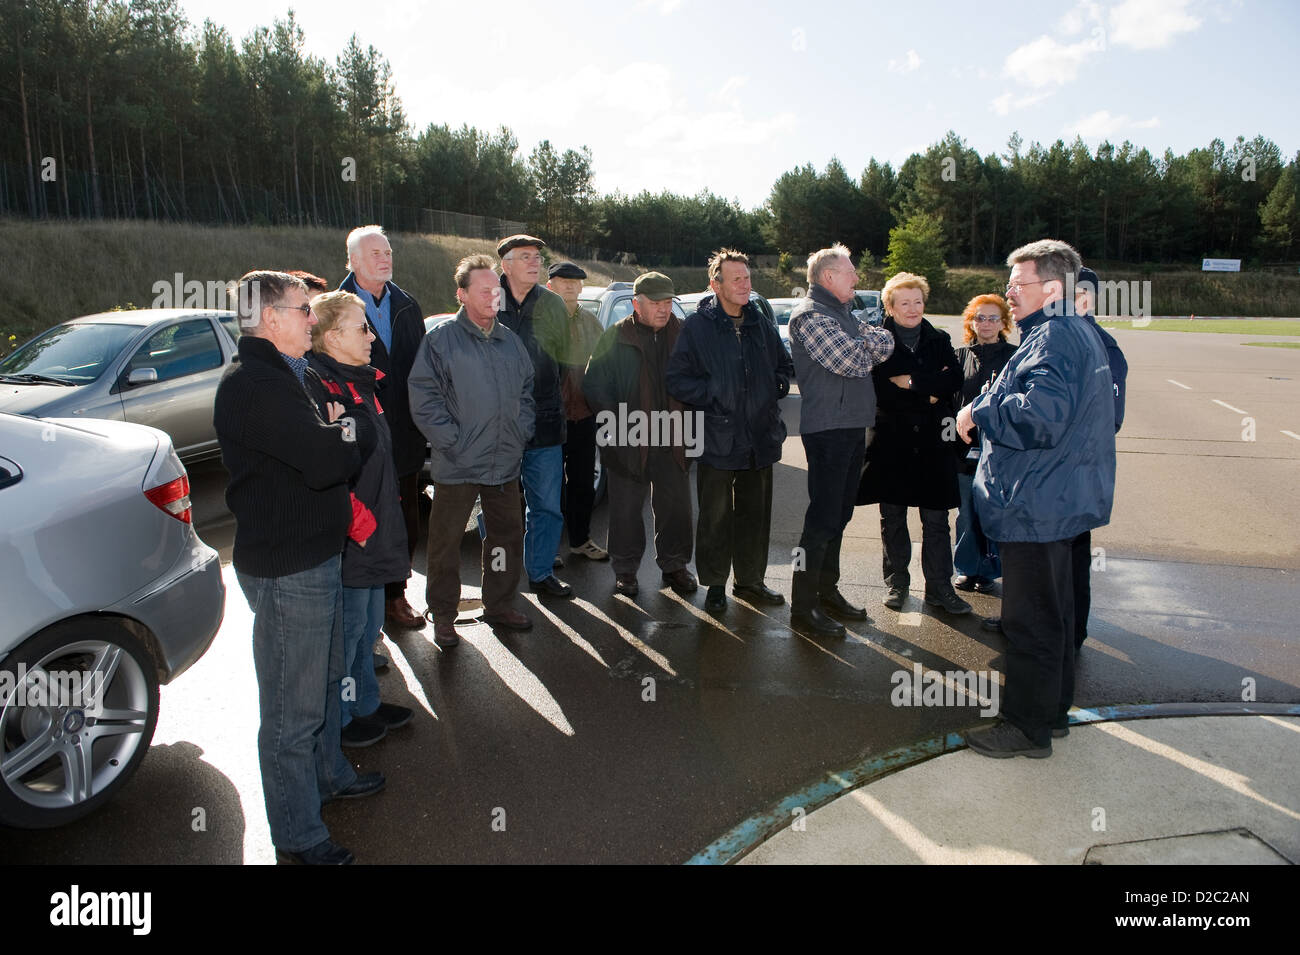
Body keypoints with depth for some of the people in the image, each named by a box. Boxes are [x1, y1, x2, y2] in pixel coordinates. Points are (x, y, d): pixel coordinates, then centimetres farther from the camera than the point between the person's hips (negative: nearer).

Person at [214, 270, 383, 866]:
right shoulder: (254, 386, -21)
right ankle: (298, 835, 17)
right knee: (292, 706, 2)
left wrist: (334, 437, -5)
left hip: (315, 555, 11)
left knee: (324, 677, 26)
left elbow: (318, 453, 15)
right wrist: (345, 434, -9)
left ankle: (328, 775, 46)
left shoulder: (279, 376, 15)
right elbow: (325, 460, -29)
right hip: (286, 569, -11)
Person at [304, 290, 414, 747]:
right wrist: (359, 521, -21)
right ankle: (338, 717, 22)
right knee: (348, 623, 5)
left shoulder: (359, 382, 13)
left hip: (373, 529, 10)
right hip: (347, 537, -10)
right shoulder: (316, 385, -19)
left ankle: (365, 702, 36)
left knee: (368, 622, 20)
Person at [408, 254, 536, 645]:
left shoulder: (509, 339, 12)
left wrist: (520, 432, 8)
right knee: (446, 540, 3)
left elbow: (526, 390, 20)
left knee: (507, 534, 13)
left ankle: (499, 606, 30)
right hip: (457, 465, -5)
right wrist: (451, 440, -14)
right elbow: (423, 396, -10)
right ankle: (442, 616, 18)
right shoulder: (441, 337, -6)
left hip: (506, 462, 5)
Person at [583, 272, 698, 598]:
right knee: (626, 507, 7)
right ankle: (625, 569, 21)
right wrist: (615, 422, -10)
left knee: (676, 504, 9)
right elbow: (594, 385, -1)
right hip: (628, 440, -2)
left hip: (672, 439, 3)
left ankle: (674, 565, 25)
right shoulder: (615, 337, -2)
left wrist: (688, 423, 1)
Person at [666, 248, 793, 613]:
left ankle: (750, 579, 28)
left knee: (755, 514, 13)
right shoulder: (697, 326, -4)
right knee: (716, 517, 4)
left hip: (760, 438, 5)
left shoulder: (761, 324, 10)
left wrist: (776, 389, 4)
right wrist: (713, 397, -14)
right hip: (718, 438, -4)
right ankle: (715, 584, 19)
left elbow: (784, 365, 23)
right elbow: (677, 379, -7)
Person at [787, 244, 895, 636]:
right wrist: (869, 348, 1)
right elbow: (850, 361, -20)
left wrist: (863, 344, -7)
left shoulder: (844, 314, 21)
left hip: (853, 426, 9)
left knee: (839, 514, 14)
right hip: (828, 427, -9)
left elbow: (885, 343, 12)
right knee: (823, 517, -7)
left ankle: (827, 590, 25)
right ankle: (803, 605, 0)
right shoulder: (809, 314, -9)